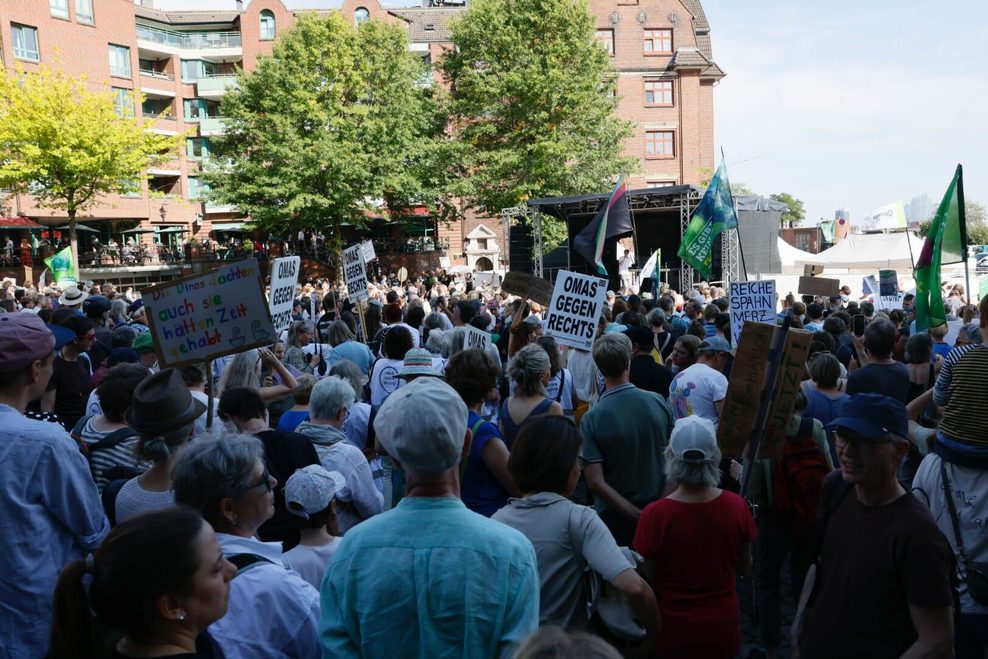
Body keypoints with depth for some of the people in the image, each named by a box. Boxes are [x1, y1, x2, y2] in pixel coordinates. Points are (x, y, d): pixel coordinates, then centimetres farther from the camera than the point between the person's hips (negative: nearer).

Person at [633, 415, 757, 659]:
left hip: (674, 629, -2)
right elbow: (744, 567, 1)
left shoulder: (655, 514, -24)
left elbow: (648, 580, -12)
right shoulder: (737, 506, -15)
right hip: (723, 627, 3)